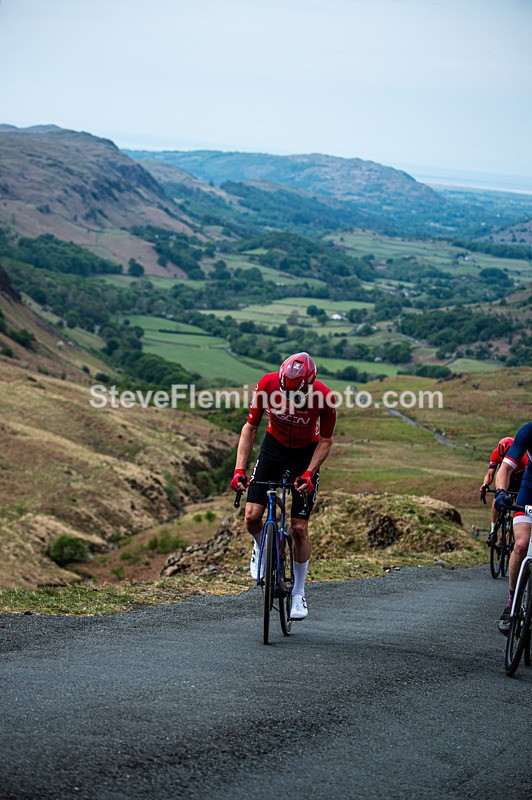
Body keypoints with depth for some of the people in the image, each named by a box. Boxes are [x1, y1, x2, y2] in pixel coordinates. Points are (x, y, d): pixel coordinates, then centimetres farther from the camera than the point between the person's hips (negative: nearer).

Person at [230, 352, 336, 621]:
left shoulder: (323, 396, -29)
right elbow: (250, 427, -14)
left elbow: (326, 440, -13)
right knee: (252, 516, -13)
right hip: (274, 446, 2)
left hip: (306, 453, -2)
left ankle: (298, 593, 12)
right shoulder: (268, 384, -26)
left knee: (299, 528, -5)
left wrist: (309, 473, -25)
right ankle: (261, 547, 23)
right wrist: (239, 470, -22)